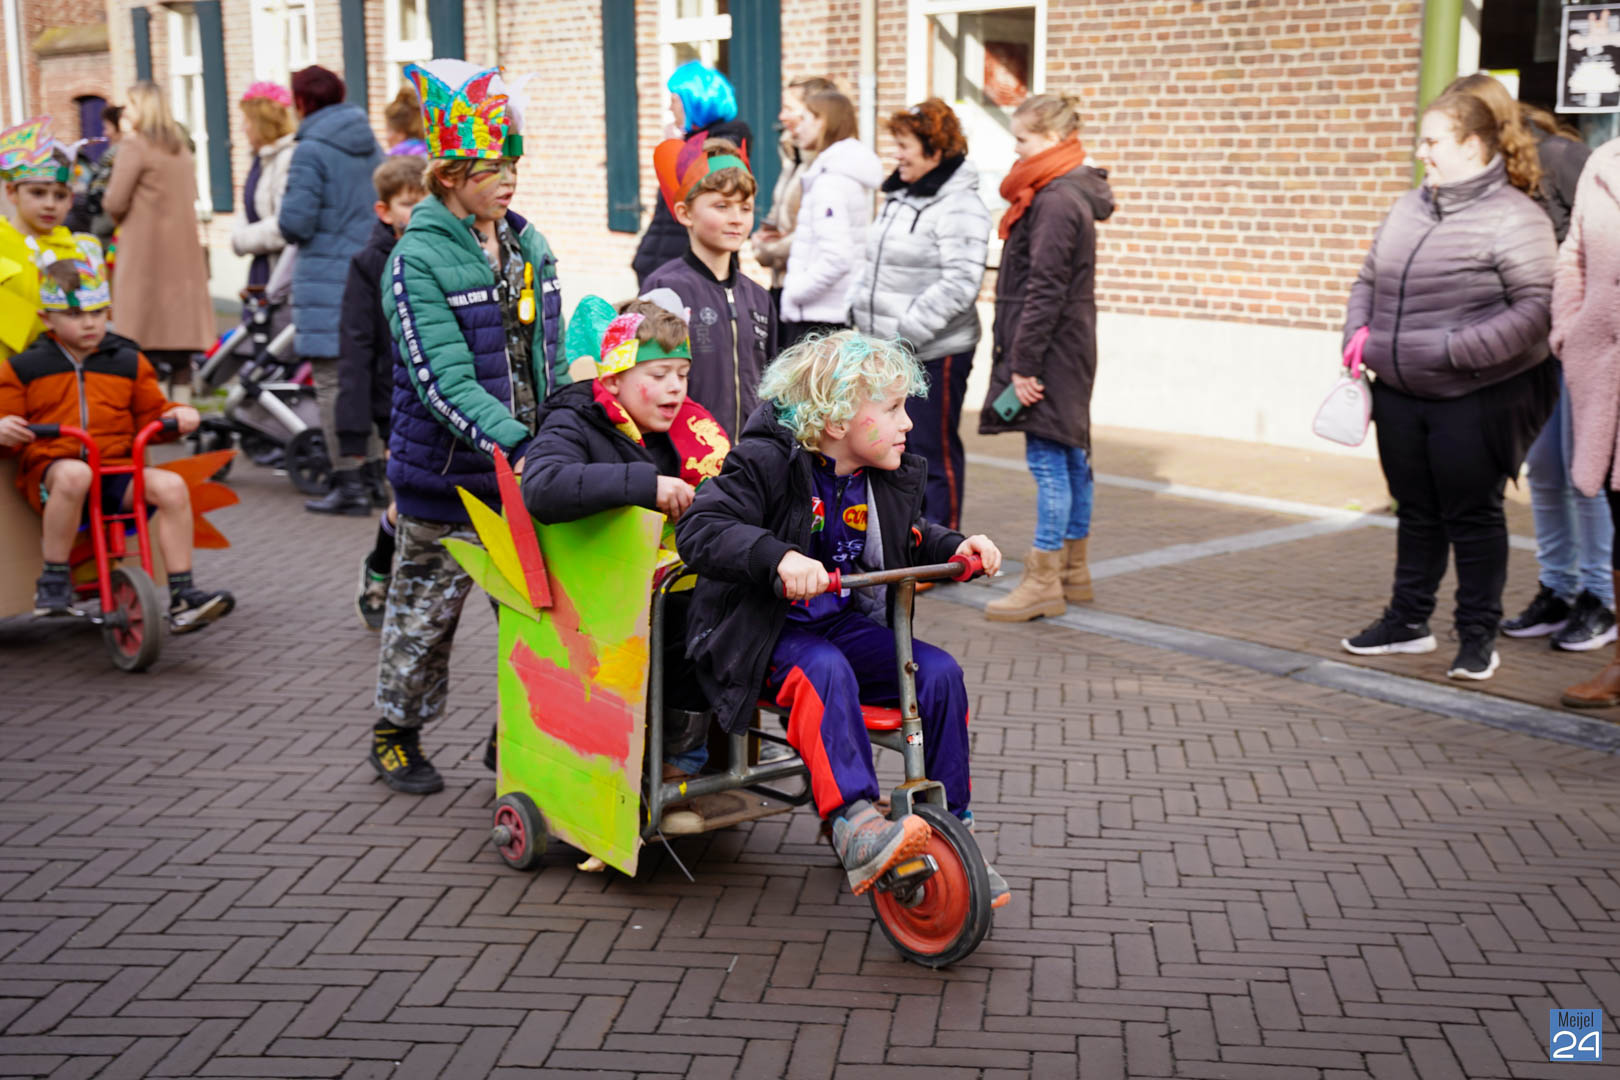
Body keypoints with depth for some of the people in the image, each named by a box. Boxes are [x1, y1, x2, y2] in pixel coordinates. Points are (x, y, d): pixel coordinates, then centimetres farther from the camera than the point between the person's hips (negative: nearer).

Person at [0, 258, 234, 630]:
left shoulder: (129, 362, 16)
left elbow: (152, 412, 20)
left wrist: (177, 415, -2)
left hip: (117, 470, 3)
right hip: (49, 469, -3)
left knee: (171, 485, -25)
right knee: (74, 475, -40)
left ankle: (182, 595, -20)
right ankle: (53, 582, -25)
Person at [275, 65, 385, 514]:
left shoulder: (311, 150, -10)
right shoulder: (371, 147, 11)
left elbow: (295, 223, -13)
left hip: (329, 279, -7)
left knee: (332, 381, -3)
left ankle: (347, 481, -3)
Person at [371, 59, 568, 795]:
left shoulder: (528, 246, 7)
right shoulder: (417, 260, -14)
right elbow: (444, 380, -21)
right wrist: (513, 444, -29)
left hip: (525, 465, 6)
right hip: (444, 469, -5)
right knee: (426, 607, 8)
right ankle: (396, 734, 27)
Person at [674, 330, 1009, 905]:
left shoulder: (891, 479, 7)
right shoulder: (765, 463, -14)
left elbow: (911, 541, 25)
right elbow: (698, 529, -25)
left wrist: (955, 547, 3)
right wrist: (777, 557, -40)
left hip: (846, 623, 6)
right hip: (768, 632, -6)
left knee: (939, 671, -15)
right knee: (826, 671, -37)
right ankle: (855, 824, -43)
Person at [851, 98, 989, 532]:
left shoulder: (959, 208, -14)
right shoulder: (899, 196, 14)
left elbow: (958, 286, -22)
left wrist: (905, 330, -23)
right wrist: (866, 317, 12)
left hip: (935, 353, -9)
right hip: (886, 350, 9)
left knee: (934, 452, -1)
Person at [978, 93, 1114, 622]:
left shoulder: (1056, 201, -17)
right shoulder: (1068, 194, 15)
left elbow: (1045, 291, -20)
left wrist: (1024, 363, -18)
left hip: (1052, 352, -10)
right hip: (1068, 350, 10)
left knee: (1049, 460, -5)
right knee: (1071, 457, 14)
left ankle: (1043, 582, 0)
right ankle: (1073, 571, 23)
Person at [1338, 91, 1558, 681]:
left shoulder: (1514, 218, -13)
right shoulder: (1407, 210, 9)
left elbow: (1534, 310, -19)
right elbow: (1368, 280, 19)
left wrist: (1456, 350, -25)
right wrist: (1358, 335, 2)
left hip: (1478, 401, -6)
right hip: (1400, 395, 6)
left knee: (1473, 516, 3)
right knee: (1416, 511, 16)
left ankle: (1478, 635, 15)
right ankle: (1408, 620, 28)